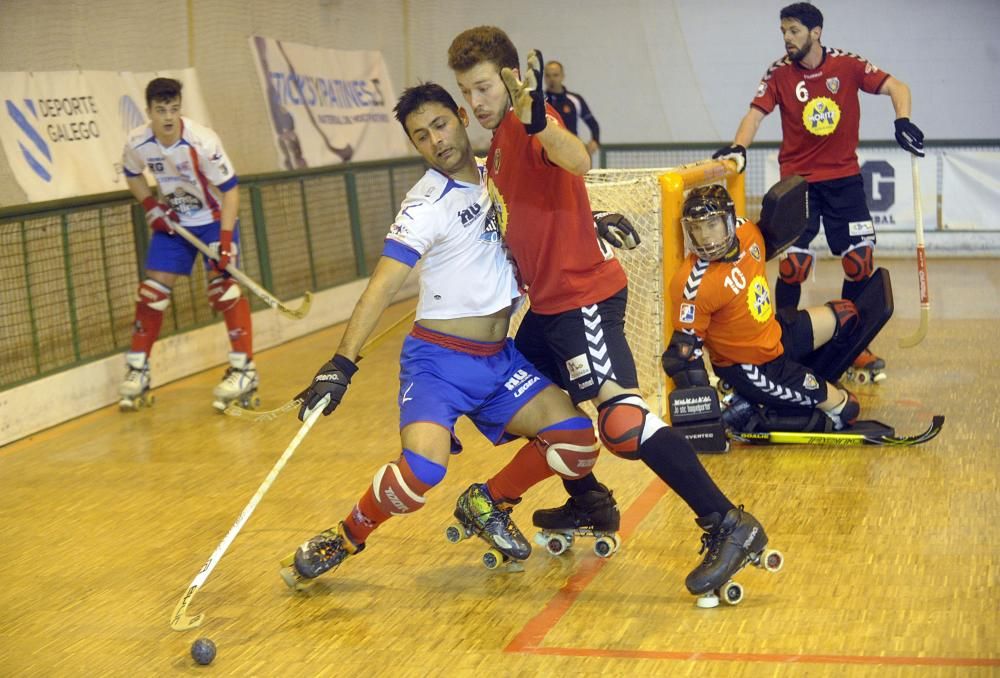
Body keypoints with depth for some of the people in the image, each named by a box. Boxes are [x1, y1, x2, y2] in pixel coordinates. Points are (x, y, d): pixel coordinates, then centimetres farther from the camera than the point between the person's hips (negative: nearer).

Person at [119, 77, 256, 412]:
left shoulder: (202, 141, -27)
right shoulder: (137, 143, -15)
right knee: (153, 289, 0)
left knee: (222, 284, -17)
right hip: (172, 221, 4)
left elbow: (229, 189, -22)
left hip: (214, 219, -4)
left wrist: (225, 240, -29)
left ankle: (244, 369, -12)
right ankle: (137, 370, 11)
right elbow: (133, 176, 8)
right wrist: (151, 205, -8)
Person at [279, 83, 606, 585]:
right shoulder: (426, 206, -14)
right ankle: (344, 539, -3)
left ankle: (487, 505, 18)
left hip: (499, 357, 6)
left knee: (576, 443, -7)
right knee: (424, 465, -29)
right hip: (439, 359, -6)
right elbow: (382, 285, -23)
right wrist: (342, 364, -32)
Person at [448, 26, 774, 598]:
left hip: (583, 299, -10)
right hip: (548, 303, 10)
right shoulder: (502, 139, 13)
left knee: (622, 419, -22)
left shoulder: (530, 125, -15)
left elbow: (579, 162, -39)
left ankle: (727, 525, -20)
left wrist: (539, 121, -56)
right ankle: (589, 503, 36)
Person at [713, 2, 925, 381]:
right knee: (793, 263, -11)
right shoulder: (779, 73, -4)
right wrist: (738, 148, -31)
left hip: (844, 179, 1)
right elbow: (755, 114, -13)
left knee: (860, 262, -2)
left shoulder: (848, 66, -5)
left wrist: (903, 121, -24)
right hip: (797, 179, -1)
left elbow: (896, 87, -5)